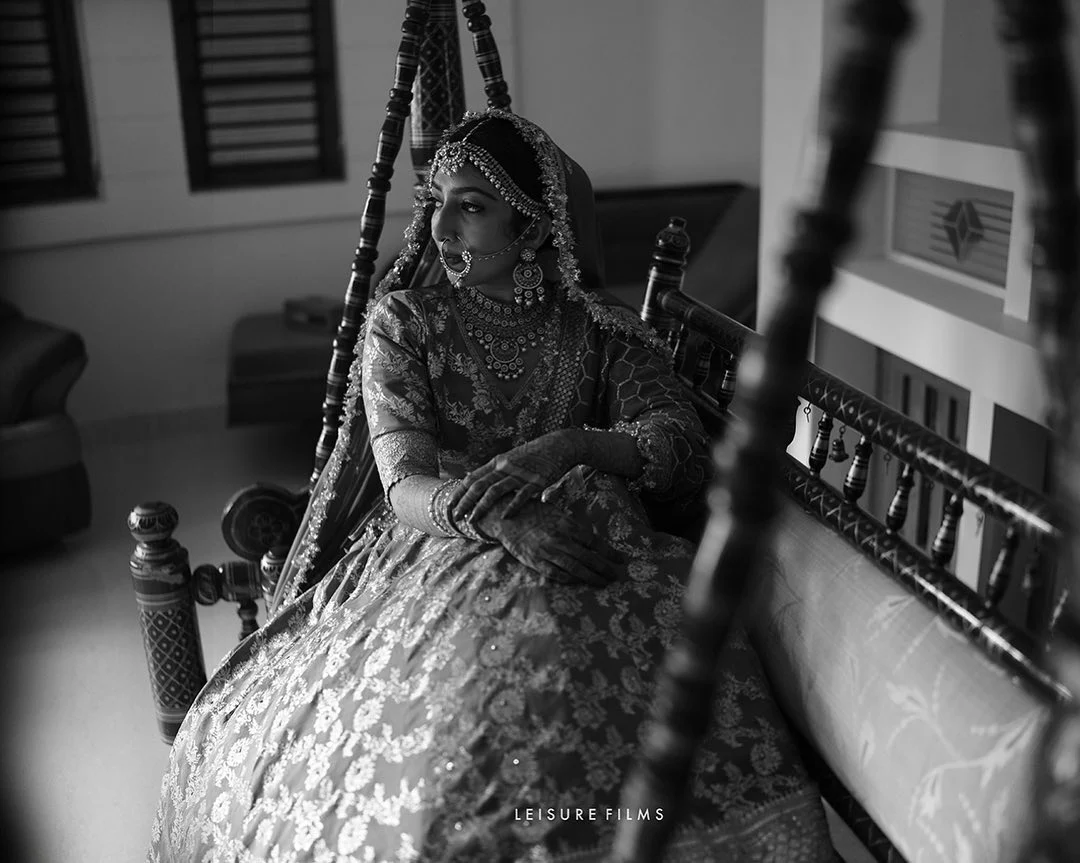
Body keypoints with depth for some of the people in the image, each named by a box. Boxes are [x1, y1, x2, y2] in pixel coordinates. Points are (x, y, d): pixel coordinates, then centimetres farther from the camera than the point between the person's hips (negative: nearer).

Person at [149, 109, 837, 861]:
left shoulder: (603, 331, 8)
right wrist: (496, 518, -29)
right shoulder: (404, 321, 6)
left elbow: (687, 453, -4)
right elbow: (406, 487, -7)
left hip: (589, 552, 1)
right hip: (440, 553, 0)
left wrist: (570, 447, -23)